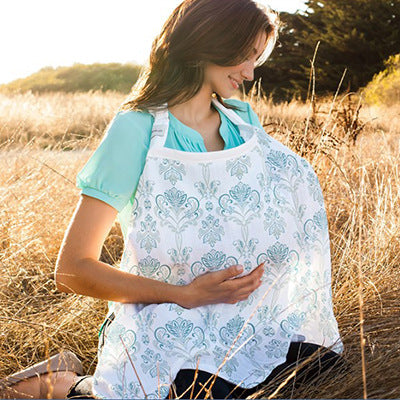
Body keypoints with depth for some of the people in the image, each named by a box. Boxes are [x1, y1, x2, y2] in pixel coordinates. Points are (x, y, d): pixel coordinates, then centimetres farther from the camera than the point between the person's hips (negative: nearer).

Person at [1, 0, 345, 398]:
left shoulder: (243, 119, 9)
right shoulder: (137, 130, -10)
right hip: (169, 330, -6)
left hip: (249, 317, 6)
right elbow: (72, 270, -13)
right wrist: (186, 295, -19)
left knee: (324, 365, -18)